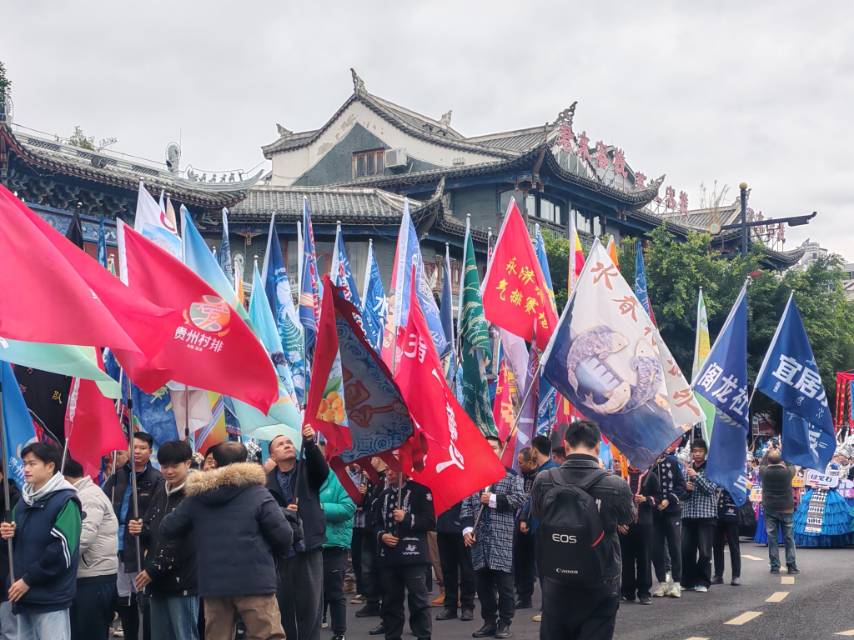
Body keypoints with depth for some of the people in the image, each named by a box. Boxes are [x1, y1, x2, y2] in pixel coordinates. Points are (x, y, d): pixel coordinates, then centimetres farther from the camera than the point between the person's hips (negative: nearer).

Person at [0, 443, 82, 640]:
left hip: (51, 597, -8)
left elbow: (62, 552, -17)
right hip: (25, 595, 8)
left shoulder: (65, 501, -10)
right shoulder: (24, 501, 14)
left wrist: (28, 580, -14)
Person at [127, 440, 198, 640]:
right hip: (158, 582, 8)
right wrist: (139, 530, -4)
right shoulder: (161, 493, 15)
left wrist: (154, 570, -12)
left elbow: (184, 543, -15)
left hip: (182, 582, -8)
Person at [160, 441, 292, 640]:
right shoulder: (258, 493, -4)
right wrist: (274, 557, 13)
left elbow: (167, 530, 12)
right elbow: (283, 535, -8)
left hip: (212, 584, 4)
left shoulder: (195, 497, 8)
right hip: (254, 581, -4)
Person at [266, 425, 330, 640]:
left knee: (311, 604, 0)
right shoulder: (267, 482, 4)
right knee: (283, 604, 5)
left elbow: (322, 468, -14)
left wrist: (310, 443, -28)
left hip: (309, 548, 0)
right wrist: (283, 512, -17)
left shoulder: (307, 470, 8)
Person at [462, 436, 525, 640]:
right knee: (483, 584, 7)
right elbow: (466, 505, 8)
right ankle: (489, 621, 17)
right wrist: (467, 528, -5)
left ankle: (504, 623, 9)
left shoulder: (511, 476, 4)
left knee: (504, 583, -1)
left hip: (503, 539, -3)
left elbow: (520, 499, -8)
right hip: (479, 538, 4)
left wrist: (494, 499, -13)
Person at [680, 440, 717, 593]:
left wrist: (696, 476, -17)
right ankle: (688, 581, 12)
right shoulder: (687, 469, 13)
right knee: (686, 550, 2)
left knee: (704, 551, -3)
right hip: (688, 514, 4)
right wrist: (685, 487, -6)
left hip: (706, 515, -4)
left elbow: (711, 488, -9)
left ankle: (703, 582, 7)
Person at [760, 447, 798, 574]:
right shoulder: (787, 472, -13)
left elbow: (762, 464, 10)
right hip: (786, 509, 0)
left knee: (772, 538, 5)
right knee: (789, 538, 7)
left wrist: (768, 451, 20)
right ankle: (791, 566, 9)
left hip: (769, 509, 0)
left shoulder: (764, 472, -11)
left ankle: (774, 566, 5)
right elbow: (792, 465, 9)